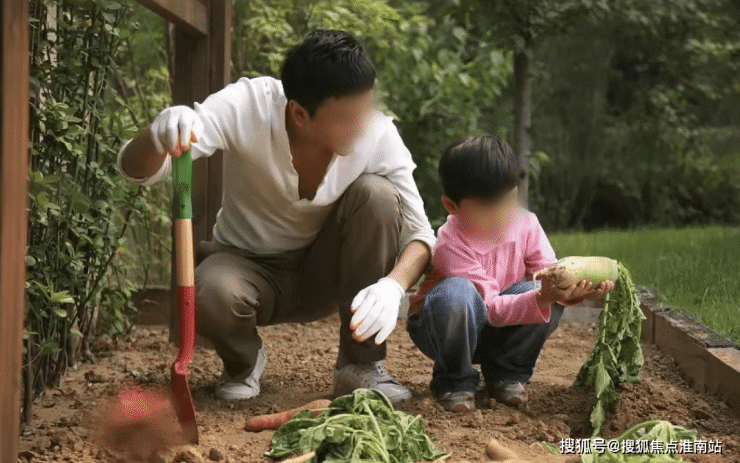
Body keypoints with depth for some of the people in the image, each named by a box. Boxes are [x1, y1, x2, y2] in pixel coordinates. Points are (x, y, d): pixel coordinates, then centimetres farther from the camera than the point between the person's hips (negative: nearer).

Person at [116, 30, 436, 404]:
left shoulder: (377, 134, -22)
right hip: (247, 266, -2)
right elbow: (135, 170, -32)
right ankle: (243, 362, 2)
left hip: (323, 275, 2)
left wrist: (393, 285, -40)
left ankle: (360, 366, -12)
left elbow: (420, 232, -17)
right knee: (212, 292, -37)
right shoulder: (247, 107, -27)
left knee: (377, 194, -26)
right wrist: (157, 137, -57)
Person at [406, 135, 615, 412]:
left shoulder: (525, 225, -10)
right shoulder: (452, 244, -28)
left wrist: (578, 290, -38)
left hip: (495, 331, 5)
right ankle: (454, 382, -14)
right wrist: (541, 298, -47)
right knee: (455, 293, -39)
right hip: (448, 328, -5)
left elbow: (551, 274, -15)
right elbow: (491, 308, -32)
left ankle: (505, 375, -2)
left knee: (551, 296, -23)